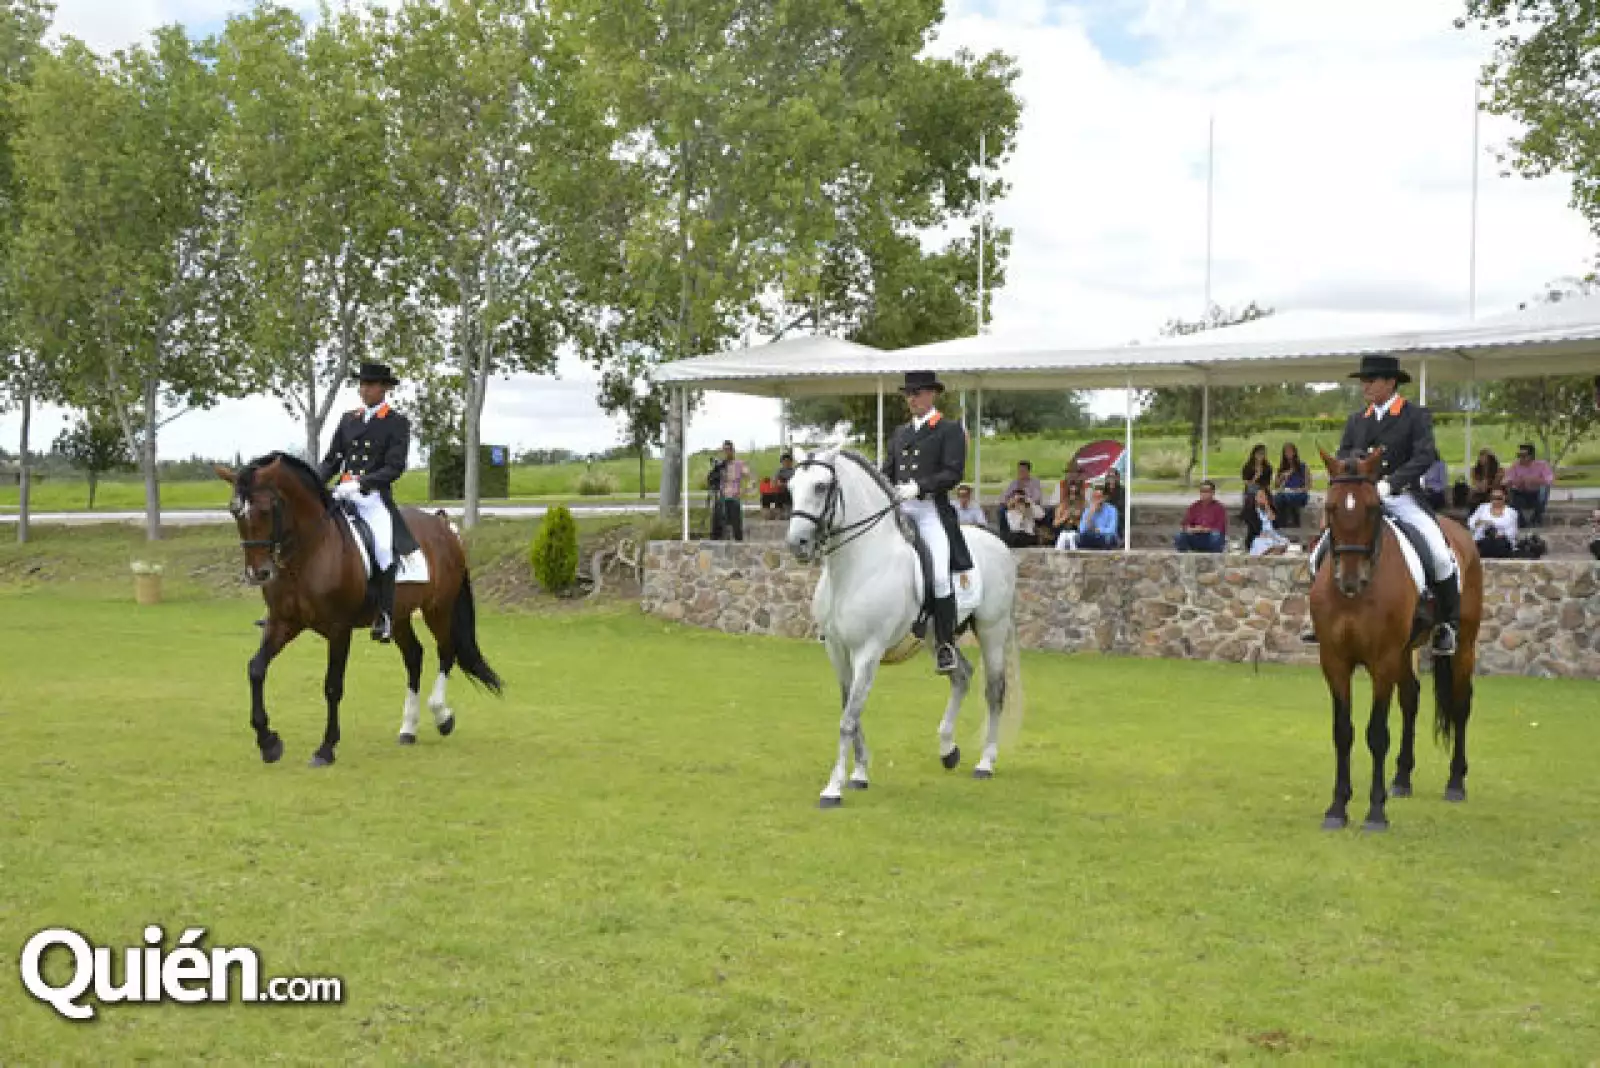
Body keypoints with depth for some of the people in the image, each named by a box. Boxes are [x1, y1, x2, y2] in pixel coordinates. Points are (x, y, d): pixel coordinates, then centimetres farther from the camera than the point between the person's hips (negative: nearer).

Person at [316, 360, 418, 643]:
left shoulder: (398, 423, 3)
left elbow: (395, 467, -7)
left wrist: (360, 484, -19)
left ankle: (384, 618, -21)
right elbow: (332, 460, 18)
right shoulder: (348, 420, 18)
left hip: (374, 496, -5)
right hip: (342, 494, 5)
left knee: (383, 548, -28)